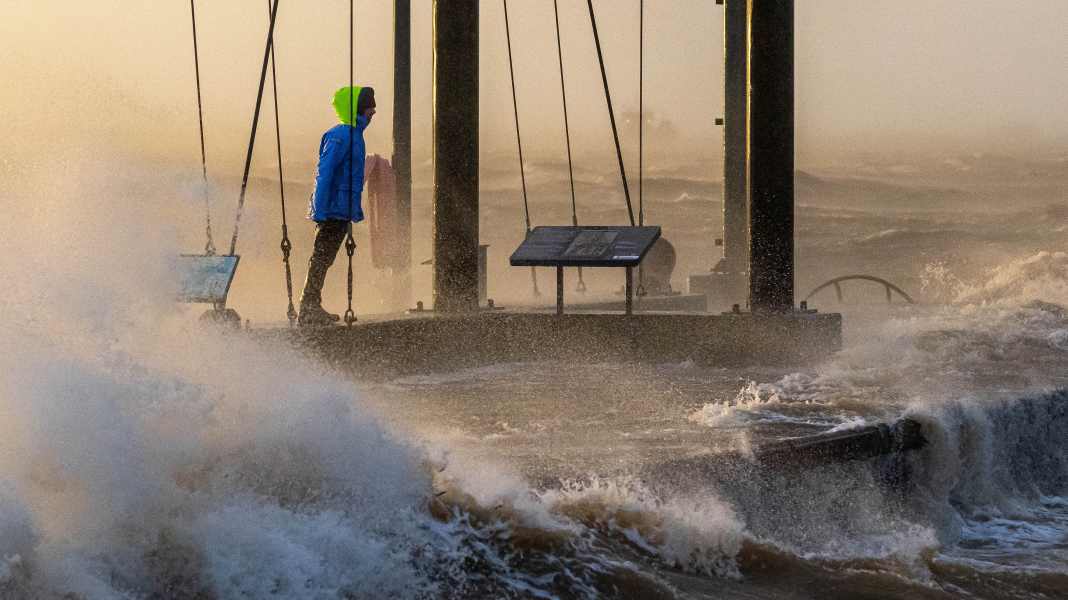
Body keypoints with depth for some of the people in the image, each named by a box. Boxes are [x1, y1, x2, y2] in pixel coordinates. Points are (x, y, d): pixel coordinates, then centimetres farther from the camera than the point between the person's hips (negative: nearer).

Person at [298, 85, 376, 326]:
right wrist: (320, 210, -22)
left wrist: (356, 209, 24)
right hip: (333, 210, -9)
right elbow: (324, 173, -19)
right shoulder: (340, 136, -15)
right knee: (321, 258, -7)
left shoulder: (354, 135, 15)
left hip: (343, 210, 9)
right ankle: (308, 309, -4)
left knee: (323, 259, 12)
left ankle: (311, 308, 17)